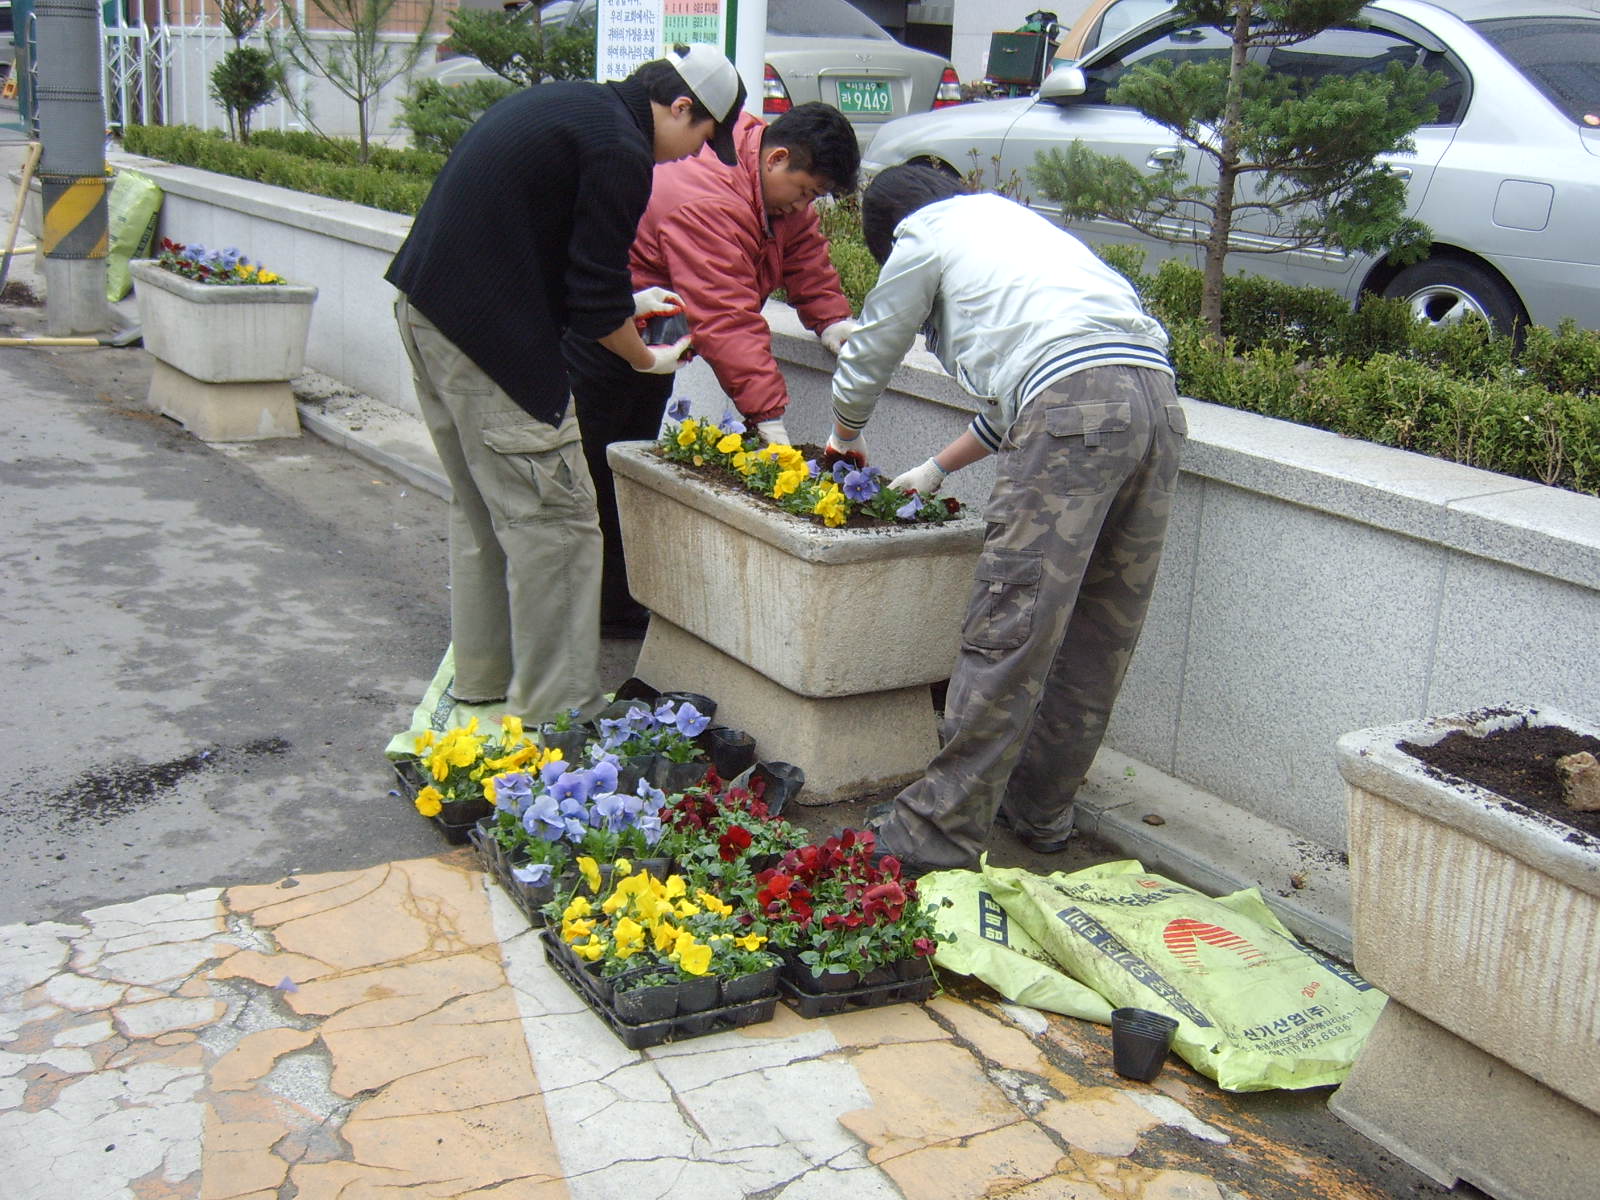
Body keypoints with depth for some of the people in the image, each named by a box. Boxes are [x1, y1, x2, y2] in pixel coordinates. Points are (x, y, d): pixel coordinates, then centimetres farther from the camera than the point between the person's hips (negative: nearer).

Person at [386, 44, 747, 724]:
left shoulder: (567, 104, 16)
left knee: (481, 507, 20)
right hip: (487, 336, -10)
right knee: (554, 517, -3)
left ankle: (481, 679, 31)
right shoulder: (620, 152, -14)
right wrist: (647, 358, 4)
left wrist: (626, 303, 26)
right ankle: (554, 713, 2)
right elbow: (595, 300, -13)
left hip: (425, 308, 11)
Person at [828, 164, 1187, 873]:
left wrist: (845, 437, 44)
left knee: (1009, 630, -8)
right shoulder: (1010, 222, 38)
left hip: (1075, 408, -8)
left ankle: (941, 829, -4)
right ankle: (1040, 808, 24)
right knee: (1098, 633, 12)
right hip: (1156, 398, 8)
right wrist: (938, 469, 44)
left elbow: (868, 356, 25)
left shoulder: (923, 234, 16)